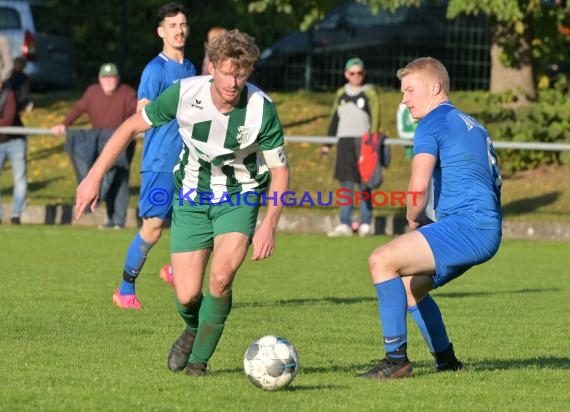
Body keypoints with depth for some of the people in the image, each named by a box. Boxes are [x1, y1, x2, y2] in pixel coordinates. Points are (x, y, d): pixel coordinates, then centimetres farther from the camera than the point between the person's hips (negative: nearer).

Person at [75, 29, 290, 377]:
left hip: (239, 196, -1)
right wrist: (95, 177, -8)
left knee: (221, 278, -25)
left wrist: (269, 225, -20)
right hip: (192, 195, 1)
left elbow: (280, 168, -11)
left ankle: (199, 358, 0)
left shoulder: (261, 108, -23)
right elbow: (132, 126, -7)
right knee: (187, 296, -6)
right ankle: (194, 330, 33)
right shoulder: (185, 93, -21)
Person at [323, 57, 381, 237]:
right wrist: (327, 144, 20)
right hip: (345, 141, 4)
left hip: (363, 141, -4)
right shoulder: (341, 93, 16)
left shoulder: (370, 93, 1)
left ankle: (366, 224, 2)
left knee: (364, 184, -2)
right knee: (346, 184, 0)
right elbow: (334, 120, 21)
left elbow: (375, 119, -7)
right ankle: (345, 224, 0)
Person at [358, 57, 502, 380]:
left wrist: (414, 219, 3)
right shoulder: (473, 125, 24)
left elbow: (418, 187, -18)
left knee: (382, 260, -17)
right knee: (409, 286, 22)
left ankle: (396, 359, -18)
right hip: (487, 229, 10)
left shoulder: (434, 122, -5)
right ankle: (447, 361, 24)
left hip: (467, 224, -10)